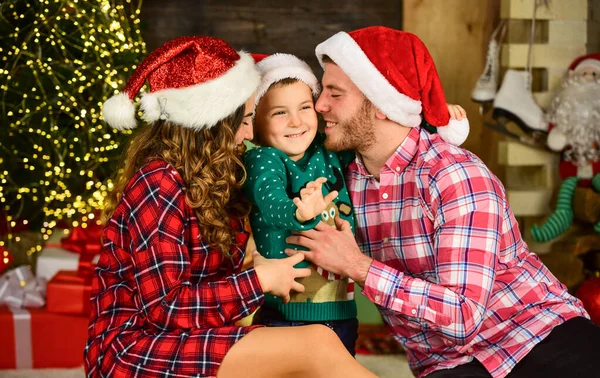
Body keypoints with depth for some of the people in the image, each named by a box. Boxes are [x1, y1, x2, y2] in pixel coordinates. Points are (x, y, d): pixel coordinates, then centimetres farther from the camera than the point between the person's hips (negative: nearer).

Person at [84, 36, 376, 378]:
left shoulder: (204, 178, 10)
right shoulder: (157, 186, -17)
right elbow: (164, 307, -20)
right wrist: (259, 279, -15)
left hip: (180, 338, 8)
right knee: (318, 345, -22)